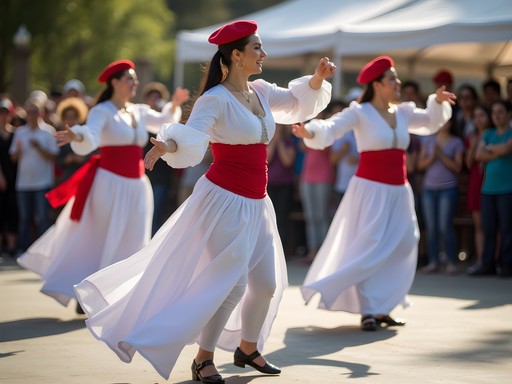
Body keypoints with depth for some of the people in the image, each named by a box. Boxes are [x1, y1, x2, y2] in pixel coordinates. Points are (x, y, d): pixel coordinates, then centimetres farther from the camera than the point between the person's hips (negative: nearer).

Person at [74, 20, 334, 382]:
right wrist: (166, 145, -46)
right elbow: (190, 134, -25)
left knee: (267, 282, 10)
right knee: (231, 283, -11)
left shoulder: (260, 91, 9)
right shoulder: (216, 99, -13)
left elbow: (299, 103, 23)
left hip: (256, 203, 8)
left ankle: (247, 347, 31)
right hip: (225, 199, -8)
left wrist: (318, 78, 5)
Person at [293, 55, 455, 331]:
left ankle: (380, 308, 12)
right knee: (369, 249, -11)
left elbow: (431, 123, 28)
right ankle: (367, 310, -5)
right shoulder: (360, 113, -7)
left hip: (398, 192, 7)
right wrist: (310, 133, -40)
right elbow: (331, 128, -21)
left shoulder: (402, 113, 11)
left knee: (400, 250, 4)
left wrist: (438, 102, 10)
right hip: (370, 189, -7)